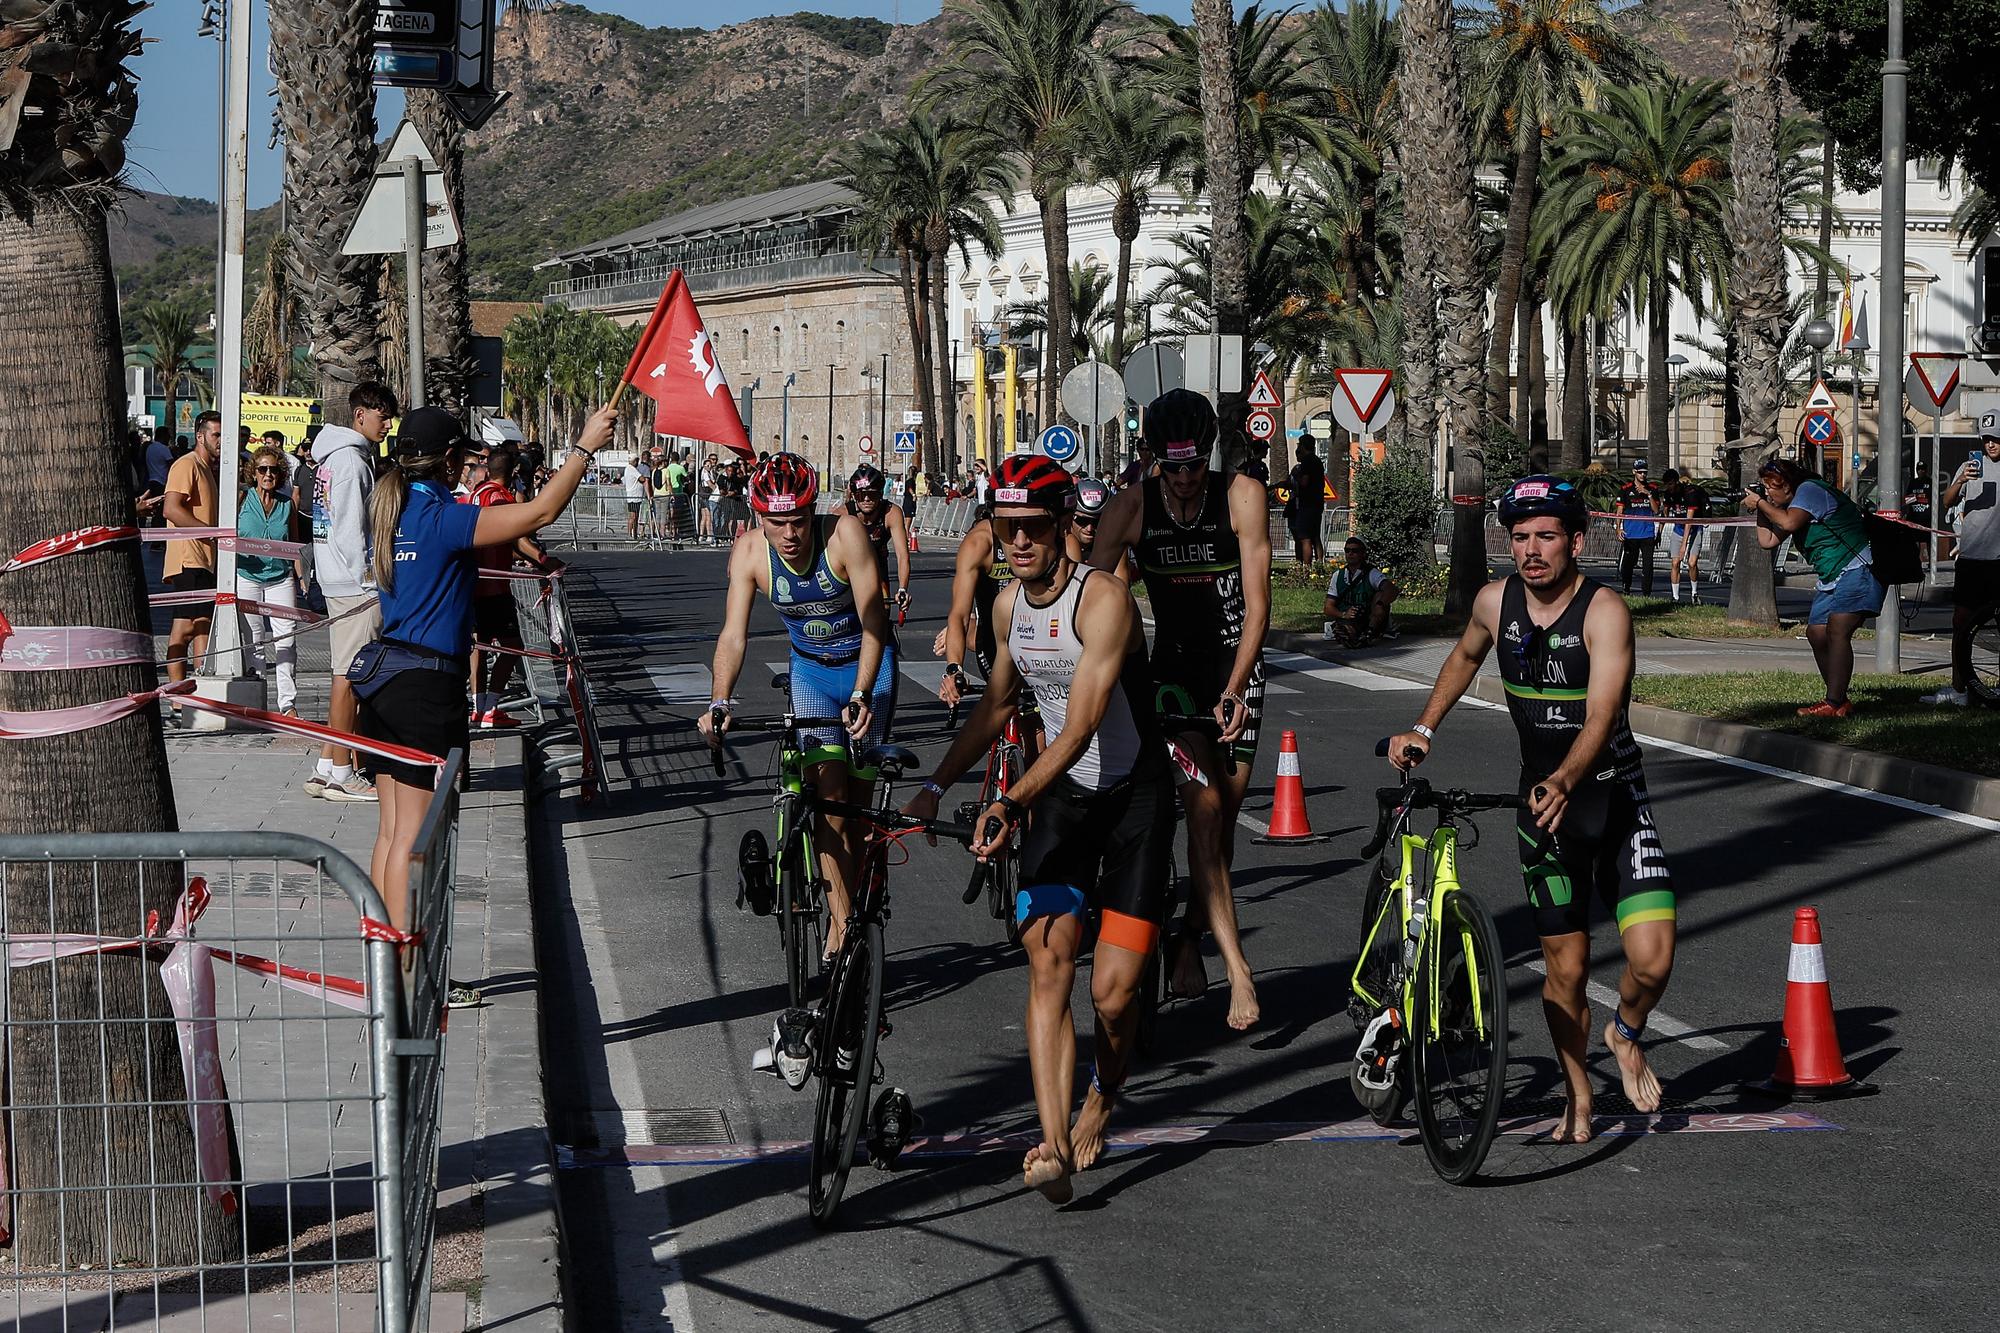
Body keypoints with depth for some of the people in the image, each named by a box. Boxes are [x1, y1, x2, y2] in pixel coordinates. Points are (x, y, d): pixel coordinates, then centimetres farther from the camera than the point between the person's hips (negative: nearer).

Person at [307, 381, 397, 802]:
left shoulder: (337, 458, 18)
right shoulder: (350, 460, -14)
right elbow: (350, 529, -19)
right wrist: (368, 580, -17)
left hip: (344, 581, 10)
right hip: (354, 583, -10)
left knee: (348, 675, 12)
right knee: (349, 676, -6)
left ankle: (327, 768, 15)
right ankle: (341, 774, -2)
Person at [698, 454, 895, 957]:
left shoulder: (846, 533, -28)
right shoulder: (748, 552, -19)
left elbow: (873, 620, -31)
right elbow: (733, 633, -23)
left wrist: (861, 696, -42)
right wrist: (720, 703, -38)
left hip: (868, 663, -2)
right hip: (811, 670, 2)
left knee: (856, 798, -1)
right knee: (829, 794, -14)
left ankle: (848, 908, 17)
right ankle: (842, 923, -13)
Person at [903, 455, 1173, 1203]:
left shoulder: (1104, 599, -23)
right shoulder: (1009, 607, 0)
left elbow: (1080, 727, -31)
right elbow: (997, 708, 17)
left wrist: (1011, 801, -40)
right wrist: (936, 786, 9)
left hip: (1134, 796, -5)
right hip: (1061, 795, 5)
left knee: (1113, 991, -7)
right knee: (1048, 963, -12)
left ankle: (1103, 1099, 24)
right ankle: (1054, 1144, -16)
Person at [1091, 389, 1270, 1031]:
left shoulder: (1242, 497, -15)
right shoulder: (1130, 508, -12)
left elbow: (1257, 602, -19)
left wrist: (1234, 690, -27)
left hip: (1237, 662, 0)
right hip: (1174, 664, 0)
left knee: (1224, 815, 4)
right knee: (1204, 804, -14)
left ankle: (1190, 939, 26)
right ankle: (1237, 967, -18)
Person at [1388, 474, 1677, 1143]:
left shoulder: (1605, 612, -19)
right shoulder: (1495, 602, -4)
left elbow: (1601, 718, -30)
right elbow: (1465, 656, 21)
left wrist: (1564, 781, -46)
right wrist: (1423, 729, 11)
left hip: (1615, 799, -3)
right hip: (1544, 806, 3)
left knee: (1652, 958, -16)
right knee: (1565, 969, 6)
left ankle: (1626, 1033, 17)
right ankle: (1578, 1100, 26)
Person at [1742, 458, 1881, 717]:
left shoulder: (1809, 489, -11)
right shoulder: (1789, 505, 18)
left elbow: (1789, 523, -27)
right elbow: (1768, 541, 20)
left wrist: (1760, 503, -13)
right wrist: (1759, 511, 11)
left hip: (1857, 570, -11)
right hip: (1831, 578, 11)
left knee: (1836, 631, -20)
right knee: (1816, 633, 5)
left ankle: (1834, 703, -26)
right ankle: (1840, 701, 10)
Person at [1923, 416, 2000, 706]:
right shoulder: (1971, 467, 8)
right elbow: (1947, 502, -3)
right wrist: (1961, 481, -20)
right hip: (1971, 558, 2)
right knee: (1961, 622, 1)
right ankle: (1958, 688, 6)